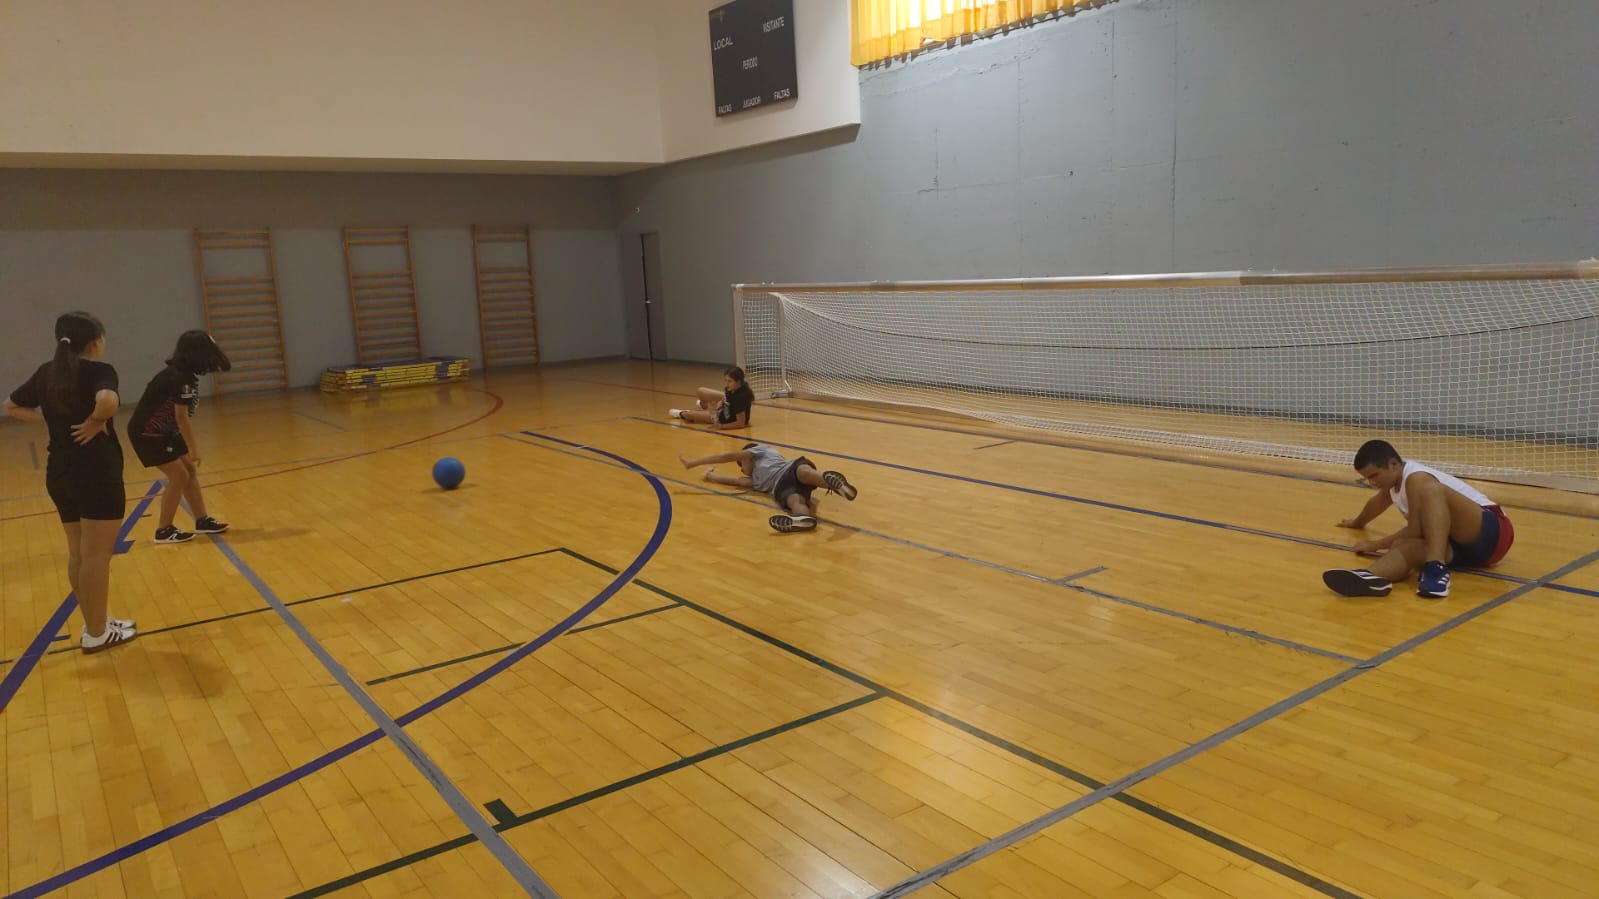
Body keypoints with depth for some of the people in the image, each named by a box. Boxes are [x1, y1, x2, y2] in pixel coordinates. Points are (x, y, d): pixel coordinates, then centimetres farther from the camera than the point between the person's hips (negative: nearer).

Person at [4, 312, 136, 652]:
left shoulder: (47, 373, 9)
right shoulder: (98, 370, -13)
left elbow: (11, 406, 21)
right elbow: (108, 401, -35)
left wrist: (55, 419, 12)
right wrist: (96, 421, -16)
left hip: (59, 474, 8)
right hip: (96, 474, -7)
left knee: (78, 552, 15)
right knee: (96, 555, 1)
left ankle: (94, 624, 26)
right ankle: (97, 633, 8)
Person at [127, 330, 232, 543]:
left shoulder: (183, 374, 5)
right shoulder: (181, 378, -24)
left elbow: (180, 415, 6)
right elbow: (181, 416, -24)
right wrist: (193, 448, -18)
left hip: (163, 431, 10)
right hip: (147, 433, -10)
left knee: (190, 471, 10)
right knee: (179, 476, -8)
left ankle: (202, 520, 17)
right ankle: (164, 530, 2)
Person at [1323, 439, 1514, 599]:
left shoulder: (1417, 478, -15)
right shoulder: (1392, 481, 14)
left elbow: (1416, 530, -20)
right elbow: (1377, 503, 37)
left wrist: (1376, 545, -8)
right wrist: (1358, 523, 56)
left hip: (1490, 532, -8)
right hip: (1460, 546, 8)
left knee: (1432, 490, -35)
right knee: (1407, 547, -27)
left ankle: (1436, 570, -51)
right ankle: (1370, 579, -62)